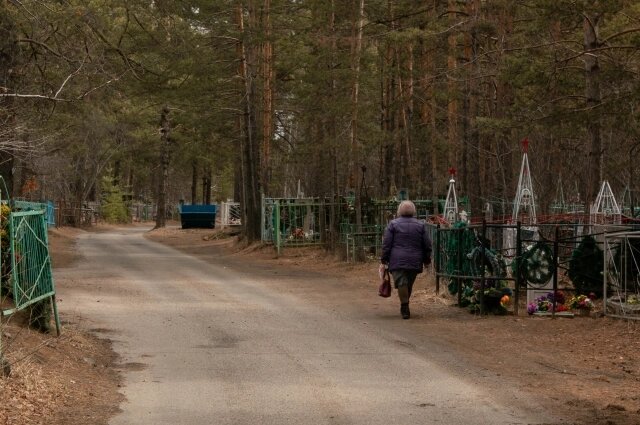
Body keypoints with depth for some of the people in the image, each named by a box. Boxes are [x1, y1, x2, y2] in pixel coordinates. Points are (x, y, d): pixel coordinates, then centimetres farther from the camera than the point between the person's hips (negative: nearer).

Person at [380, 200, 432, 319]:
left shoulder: (393, 224, 1)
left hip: (398, 260, -3)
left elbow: (386, 244, -1)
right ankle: (404, 308, 21)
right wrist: (427, 259, 19)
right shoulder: (420, 225, 8)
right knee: (409, 284, 13)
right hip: (415, 261, 3)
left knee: (401, 283, -7)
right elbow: (427, 245, 10)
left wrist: (384, 258, 7)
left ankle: (405, 308, -18)